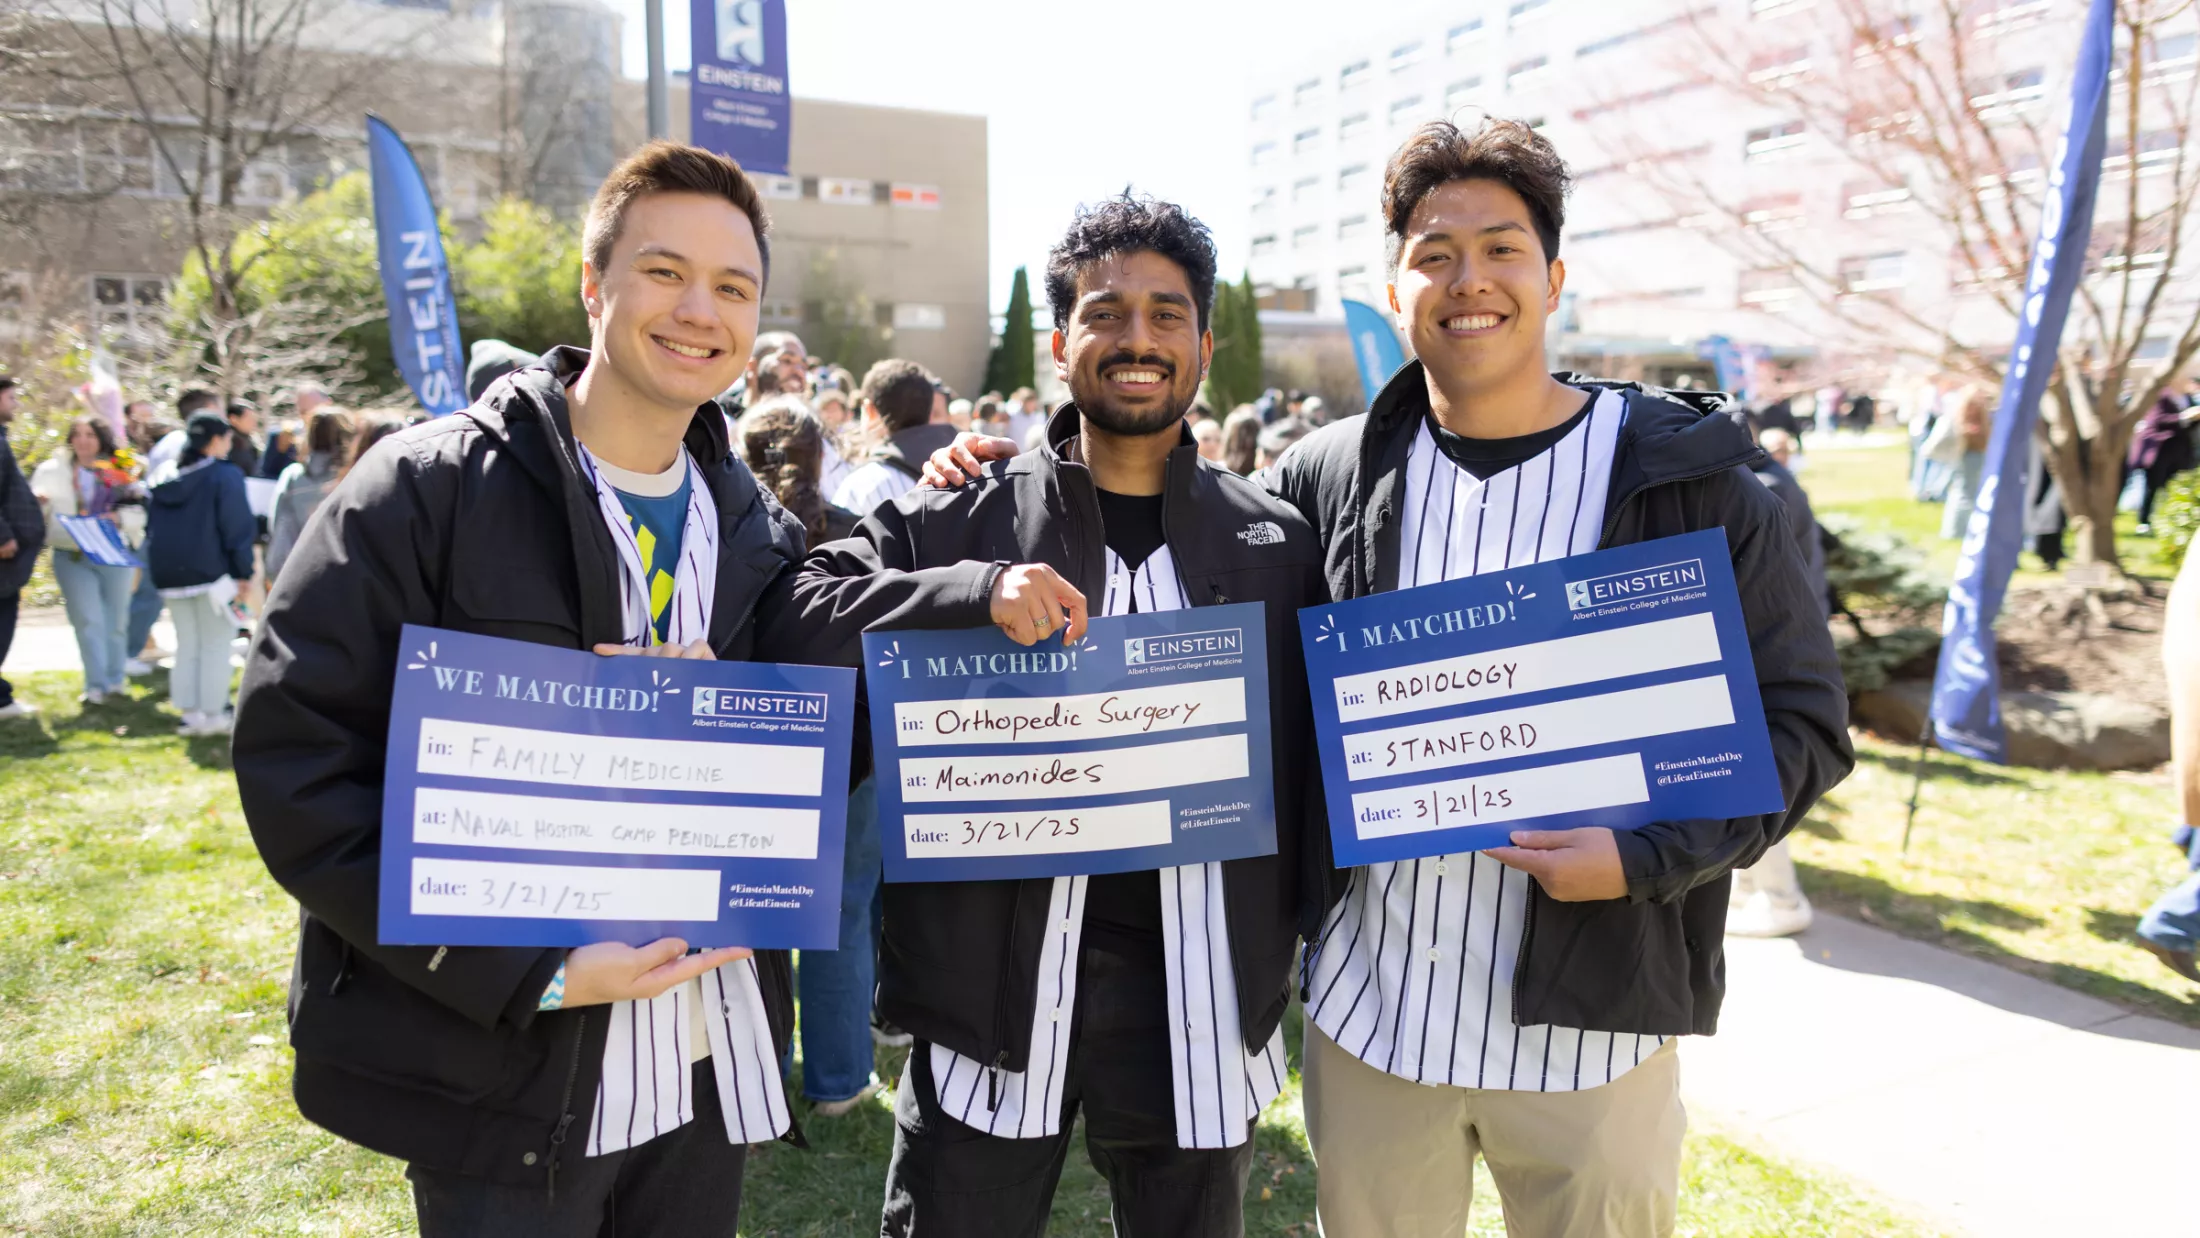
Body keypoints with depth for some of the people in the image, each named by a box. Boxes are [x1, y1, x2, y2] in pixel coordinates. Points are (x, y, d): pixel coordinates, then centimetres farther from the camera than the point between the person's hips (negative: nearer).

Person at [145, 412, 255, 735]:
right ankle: (213, 714, 2)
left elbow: (151, 528, 14)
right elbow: (238, 527, -13)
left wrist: (159, 568, 20)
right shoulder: (225, 475, -10)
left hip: (168, 573, 6)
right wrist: (244, 572, -7)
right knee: (215, 645, 2)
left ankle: (189, 712, 14)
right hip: (210, 571, -6)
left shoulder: (165, 476, 10)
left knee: (187, 644, 14)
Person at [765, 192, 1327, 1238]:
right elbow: (804, 613, -10)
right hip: (993, 987, -1)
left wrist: (1301, 930, 0)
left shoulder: (1277, 542, 4)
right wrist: (978, 593, -23)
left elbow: (1313, 751, 7)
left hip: (1202, 1004, 2)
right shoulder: (964, 517, 0)